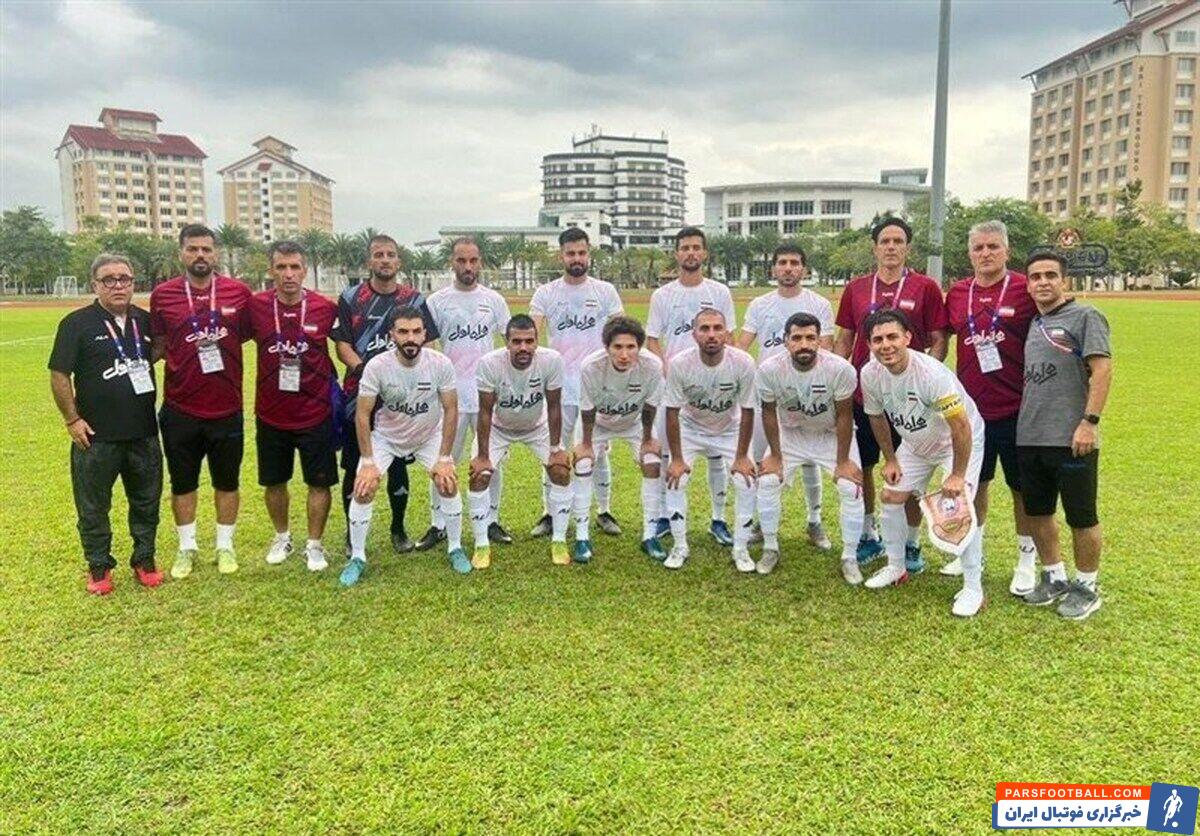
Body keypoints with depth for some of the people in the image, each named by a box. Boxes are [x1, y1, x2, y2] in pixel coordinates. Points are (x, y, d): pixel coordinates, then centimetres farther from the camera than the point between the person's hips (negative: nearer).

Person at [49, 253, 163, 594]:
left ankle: (144, 560, 29)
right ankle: (99, 566, 25)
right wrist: (72, 419, -9)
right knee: (93, 506, 9)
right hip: (96, 436, -3)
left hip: (144, 434, 4)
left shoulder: (146, 321, 5)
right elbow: (59, 375, -6)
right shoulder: (77, 323, -7)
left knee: (147, 502, 13)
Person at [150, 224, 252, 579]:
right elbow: (159, 346, 7)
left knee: (227, 482, 12)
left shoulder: (239, 292, -3)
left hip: (227, 409, 0)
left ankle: (225, 546, 28)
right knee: (182, 483, 12)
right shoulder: (162, 295, -2)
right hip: (180, 410, 0)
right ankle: (187, 548, 29)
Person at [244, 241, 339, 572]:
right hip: (271, 415, 1)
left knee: (319, 482, 6)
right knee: (274, 482, 15)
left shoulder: (326, 308, -8)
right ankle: (282, 537, 37)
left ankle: (314, 544, 23)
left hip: (315, 414, -1)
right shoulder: (256, 306, -7)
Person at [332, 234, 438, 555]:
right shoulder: (350, 298, 3)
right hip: (359, 392, -1)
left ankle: (399, 529, 25)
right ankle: (352, 532, 20)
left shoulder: (414, 300, 6)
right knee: (355, 465, 5)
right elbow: (342, 343, -2)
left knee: (398, 465, 9)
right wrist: (361, 368, -19)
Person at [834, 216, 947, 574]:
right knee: (861, 467, 10)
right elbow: (844, 340, 11)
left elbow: (938, 342, -1)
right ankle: (869, 537, 28)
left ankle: (912, 545, 21)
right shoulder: (856, 288, 7)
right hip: (863, 393, 3)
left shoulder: (926, 287, -2)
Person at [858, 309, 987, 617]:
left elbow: (961, 427, -32)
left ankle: (973, 588, -6)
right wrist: (890, 459, 4)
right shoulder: (870, 374, -18)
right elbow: (877, 417, 1)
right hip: (915, 442, 6)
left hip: (960, 441, -6)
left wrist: (957, 476, -26)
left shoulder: (932, 373, -37)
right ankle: (896, 568, 25)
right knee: (890, 497, 6)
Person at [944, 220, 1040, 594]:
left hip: (1016, 408, -4)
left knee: (1022, 486, 8)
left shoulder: (1026, 290, -7)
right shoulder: (957, 293, 4)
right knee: (974, 482, 16)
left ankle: (1027, 559, 23)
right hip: (971, 406, 4)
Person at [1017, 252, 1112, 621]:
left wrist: (1090, 421, -20)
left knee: (1081, 517, 4)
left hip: (1071, 439, -7)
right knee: (1037, 511, 15)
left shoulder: (1085, 317, -4)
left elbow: (1102, 369, -13)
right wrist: (1022, 423, 15)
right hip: (1029, 438, 7)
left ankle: (1086, 588, 20)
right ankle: (1054, 577, 32)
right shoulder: (1033, 325, 16)